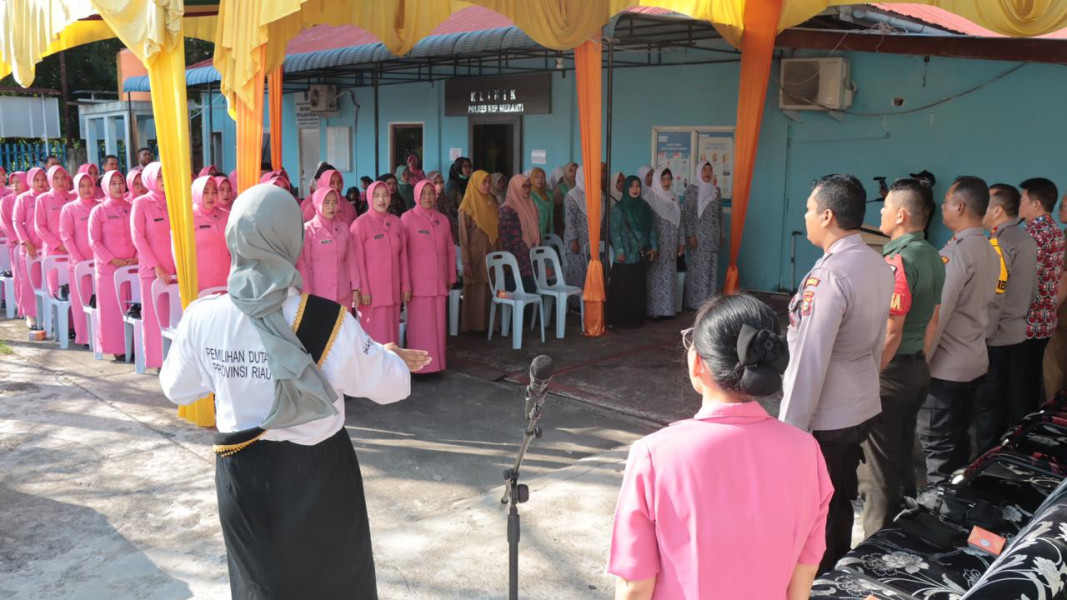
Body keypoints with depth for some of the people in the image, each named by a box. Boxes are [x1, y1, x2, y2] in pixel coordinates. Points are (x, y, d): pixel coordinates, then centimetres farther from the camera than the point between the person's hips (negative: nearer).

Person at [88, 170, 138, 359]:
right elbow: (94, 241, -2)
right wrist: (113, 260, -11)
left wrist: (136, 257, -5)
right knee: (112, 307, -2)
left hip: (132, 266, 2)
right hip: (108, 267, -2)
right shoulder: (98, 211, 2)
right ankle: (116, 347, 3)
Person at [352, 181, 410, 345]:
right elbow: (358, 260, -8)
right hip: (372, 291, -5)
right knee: (374, 336, -2)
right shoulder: (360, 224, -7)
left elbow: (403, 256, 11)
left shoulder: (397, 222, 9)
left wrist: (406, 285, 9)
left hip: (393, 289, 5)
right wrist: (363, 290, -11)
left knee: (391, 333, 8)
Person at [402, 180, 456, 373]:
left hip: (439, 282, 4)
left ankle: (436, 362, 16)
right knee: (419, 325, -2)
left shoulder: (443, 220, 11)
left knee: (439, 324, 6)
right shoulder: (408, 218, -3)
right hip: (418, 283, -4)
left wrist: (451, 277, 14)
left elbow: (450, 250, 15)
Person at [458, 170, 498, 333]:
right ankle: (473, 326, 8)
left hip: (491, 254, 5)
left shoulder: (491, 203, 10)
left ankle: (489, 324, 13)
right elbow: (463, 236, -8)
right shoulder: (467, 206, -6)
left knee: (490, 290, 5)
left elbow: (497, 231, 12)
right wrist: (466, 262, -13)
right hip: (475, 254, -5)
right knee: (475, 292, 0)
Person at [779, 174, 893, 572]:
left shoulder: (829, 274, -24)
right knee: (839, 505, 22)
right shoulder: (879, 266, 2)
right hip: (861, 408, 8)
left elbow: (810, 359, -23)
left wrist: (789, 426, -17)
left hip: (823, 418, -8)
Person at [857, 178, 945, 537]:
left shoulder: (897, 262, -21)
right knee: (902, 457, 20)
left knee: (879, 468, 2)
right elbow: (932, 319, 15)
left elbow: (889, 333, -23)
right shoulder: (933, 258, 7)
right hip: (917, 367, 9)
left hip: (890, 371, -9)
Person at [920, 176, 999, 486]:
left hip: (945, 367, -9)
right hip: (973, 362, 9)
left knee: (939, 447, 1)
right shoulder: (989, 252, 9)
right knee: (958, 440, 18)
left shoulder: (955, 253, -19)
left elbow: (935, 317, -21)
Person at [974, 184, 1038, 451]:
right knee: (1017, 401, 15)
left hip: (994, 339, -8)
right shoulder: (1027, 239, 9)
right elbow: (1031, 289, 17)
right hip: (1018, 335, 8)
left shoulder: (997, 244, -18)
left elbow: (992, 299, -21)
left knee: (988, 405, 2)